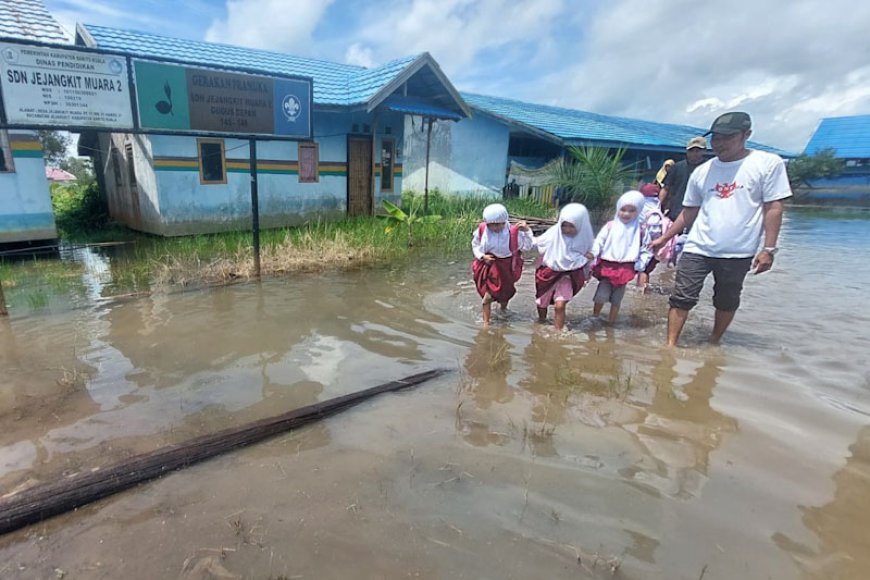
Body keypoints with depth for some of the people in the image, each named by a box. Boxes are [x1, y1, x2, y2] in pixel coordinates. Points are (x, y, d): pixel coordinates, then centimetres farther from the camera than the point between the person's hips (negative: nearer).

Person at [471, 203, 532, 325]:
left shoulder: (513, 232, -19)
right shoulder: (482, 230, -14)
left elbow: (527, 247, -12)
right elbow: (475, 244, 3)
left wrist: (526, 231, -26)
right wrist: (482, 256, -13)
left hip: (505, 267, 0)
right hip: (487, 265, 1)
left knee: (505, 293, 19)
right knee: (487, 295, 3)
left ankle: (503, 310, 53)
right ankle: (486, 322, 17)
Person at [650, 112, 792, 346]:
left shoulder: (768, 163, -3)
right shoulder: (702, 172, 7)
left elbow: (773, 208, -4)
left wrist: (768, 249, -9)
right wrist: (663, 239, 8)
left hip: (738, 253, -1)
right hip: (697, 249, 2)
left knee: (727, 302, 13)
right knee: (682, 298, -5)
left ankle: (713, 343, 30)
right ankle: (670, 345, -1)